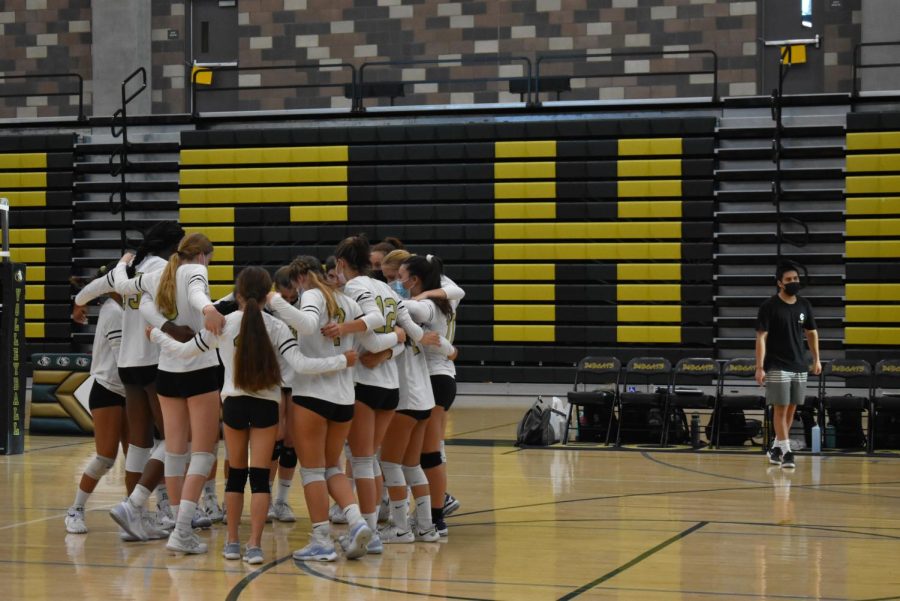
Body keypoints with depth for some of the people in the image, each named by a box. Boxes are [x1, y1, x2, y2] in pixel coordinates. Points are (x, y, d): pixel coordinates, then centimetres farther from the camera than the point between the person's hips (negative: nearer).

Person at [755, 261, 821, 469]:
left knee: (791, 409, 10)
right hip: (777, 367, -5)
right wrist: (759, 367, -15)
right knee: (780, 408, -6)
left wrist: (816, 359, 13)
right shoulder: (769, 306, -9)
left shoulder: (804, 305, 6)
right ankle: (786, 451, -4)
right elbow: (761, 337, -10)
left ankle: (776, 447, 22)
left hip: (799, 366, 5)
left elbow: (811, 333, 18)